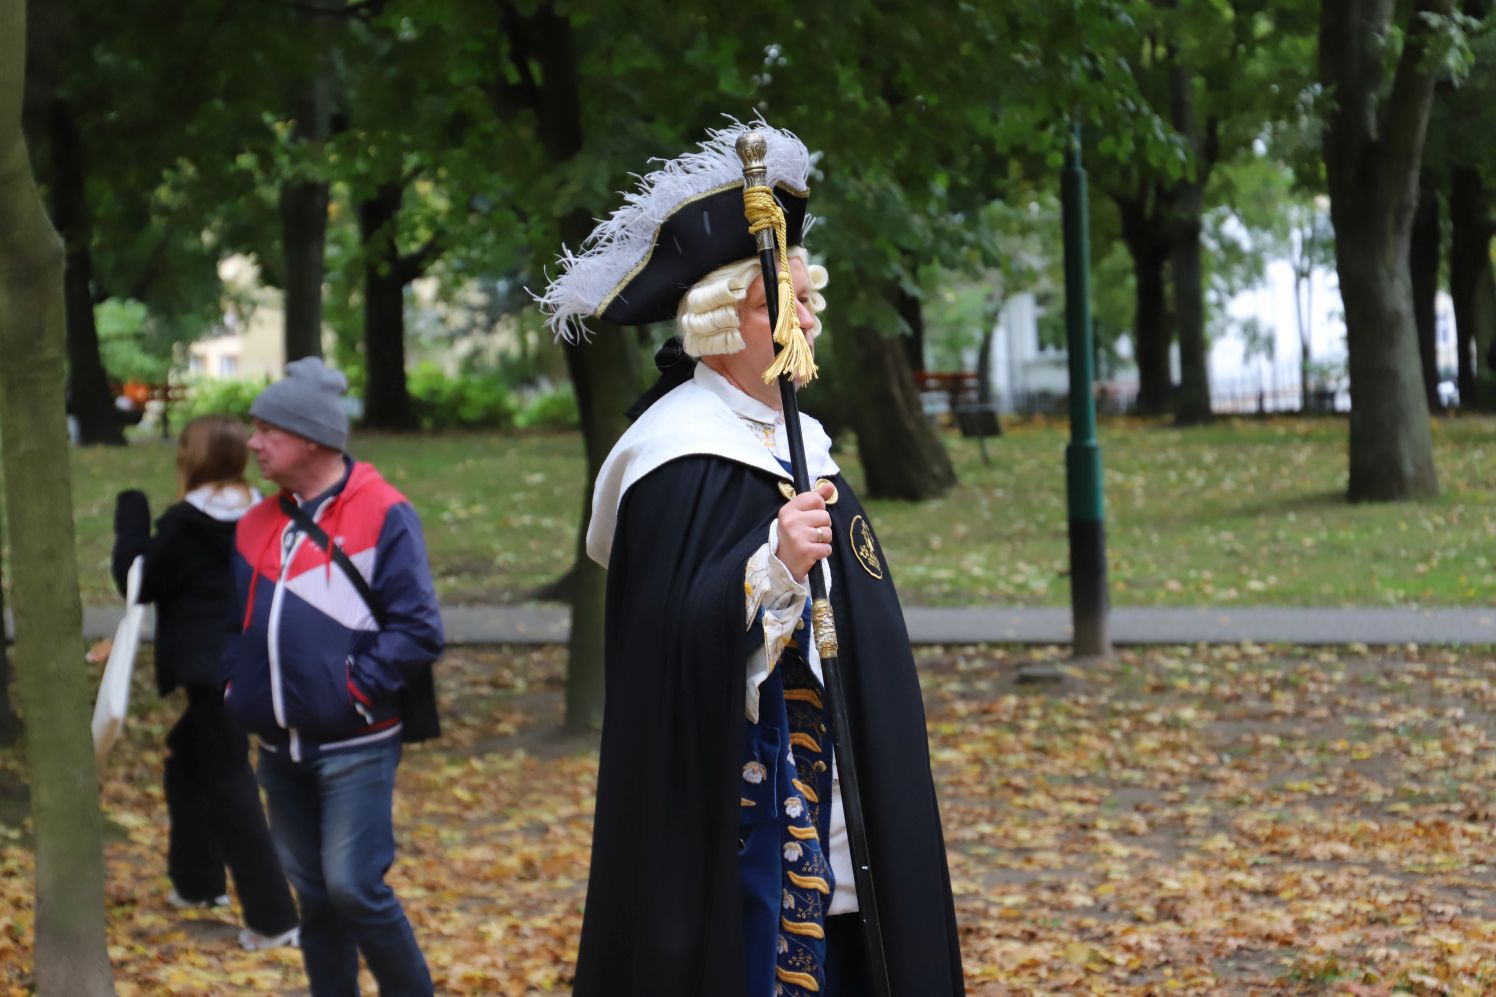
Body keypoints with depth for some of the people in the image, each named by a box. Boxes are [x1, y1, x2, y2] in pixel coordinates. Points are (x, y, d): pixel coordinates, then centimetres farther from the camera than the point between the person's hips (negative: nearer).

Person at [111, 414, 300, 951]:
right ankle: (197, 881, 35)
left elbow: (137, 580, -9)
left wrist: (131, 515, -1)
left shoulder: (186, 524, -17)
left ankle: (272, 916, -7)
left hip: (207, 672, -8)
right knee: (187, 766, 25)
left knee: (228, 788, -5)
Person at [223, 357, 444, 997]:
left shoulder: (383, 517, -9)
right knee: (312, 893, 11)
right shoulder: (258, 526, 11)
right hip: (282, 748, 7)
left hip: (355, 747, -6)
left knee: (353, 886, -11)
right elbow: (236, 622, 19)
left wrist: (357, 690, -17)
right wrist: (237, 690, 4)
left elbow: (418, 629, -13)